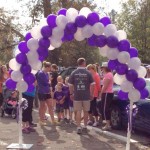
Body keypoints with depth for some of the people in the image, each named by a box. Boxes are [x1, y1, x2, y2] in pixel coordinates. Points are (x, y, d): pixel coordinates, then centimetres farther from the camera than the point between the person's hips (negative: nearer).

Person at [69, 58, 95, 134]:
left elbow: (70, 85, 0)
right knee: (85, 111, 13)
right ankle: (85, 126, 23)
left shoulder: (73, 73, -1)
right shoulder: (88, 73, -4)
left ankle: (79, 127, -4)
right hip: (86, 96, 0)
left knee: (78, 111, 3)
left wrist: (71, 94, 10)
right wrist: (91, 94, 6)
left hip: (77, 96, 0)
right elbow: (92, 84, -4)